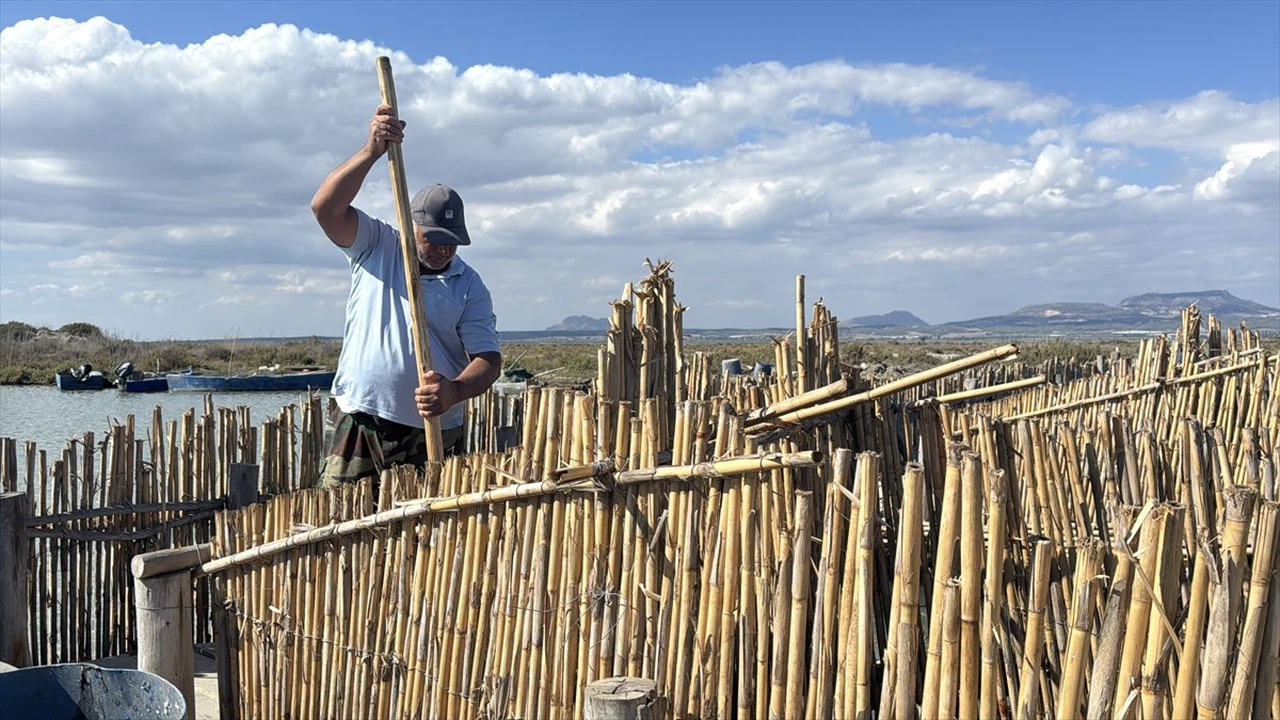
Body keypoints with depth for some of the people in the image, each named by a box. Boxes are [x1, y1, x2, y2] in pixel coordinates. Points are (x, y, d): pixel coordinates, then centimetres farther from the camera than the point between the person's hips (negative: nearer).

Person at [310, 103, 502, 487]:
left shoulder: (469, 286, 3)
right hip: (359, 427, 1)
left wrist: (455, 391, -26)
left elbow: (488, 357, -4)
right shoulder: (375, 246, 6)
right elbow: (326, 208, -10)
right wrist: (372, 150, -20)